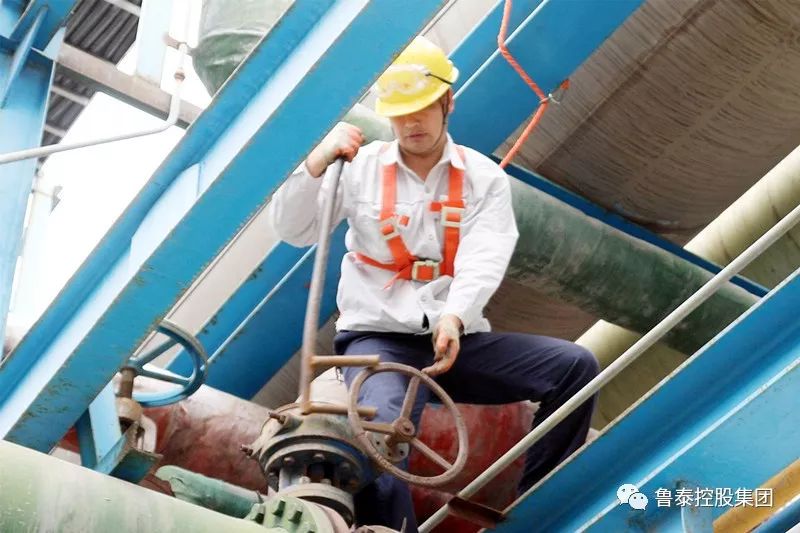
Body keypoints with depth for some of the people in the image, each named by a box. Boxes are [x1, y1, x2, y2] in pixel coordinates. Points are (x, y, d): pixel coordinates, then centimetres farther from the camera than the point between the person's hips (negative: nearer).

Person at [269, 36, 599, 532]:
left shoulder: (484, 177, 5)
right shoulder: (361, 166, 5)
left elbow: (484, 261, -11)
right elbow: (293, 231, 3)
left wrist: (454, 318, -31)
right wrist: (319, 160, -11)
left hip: (457, 337, 2)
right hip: (378, 337, -2)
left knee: (575, 366, -15)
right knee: (378, 434, -35)